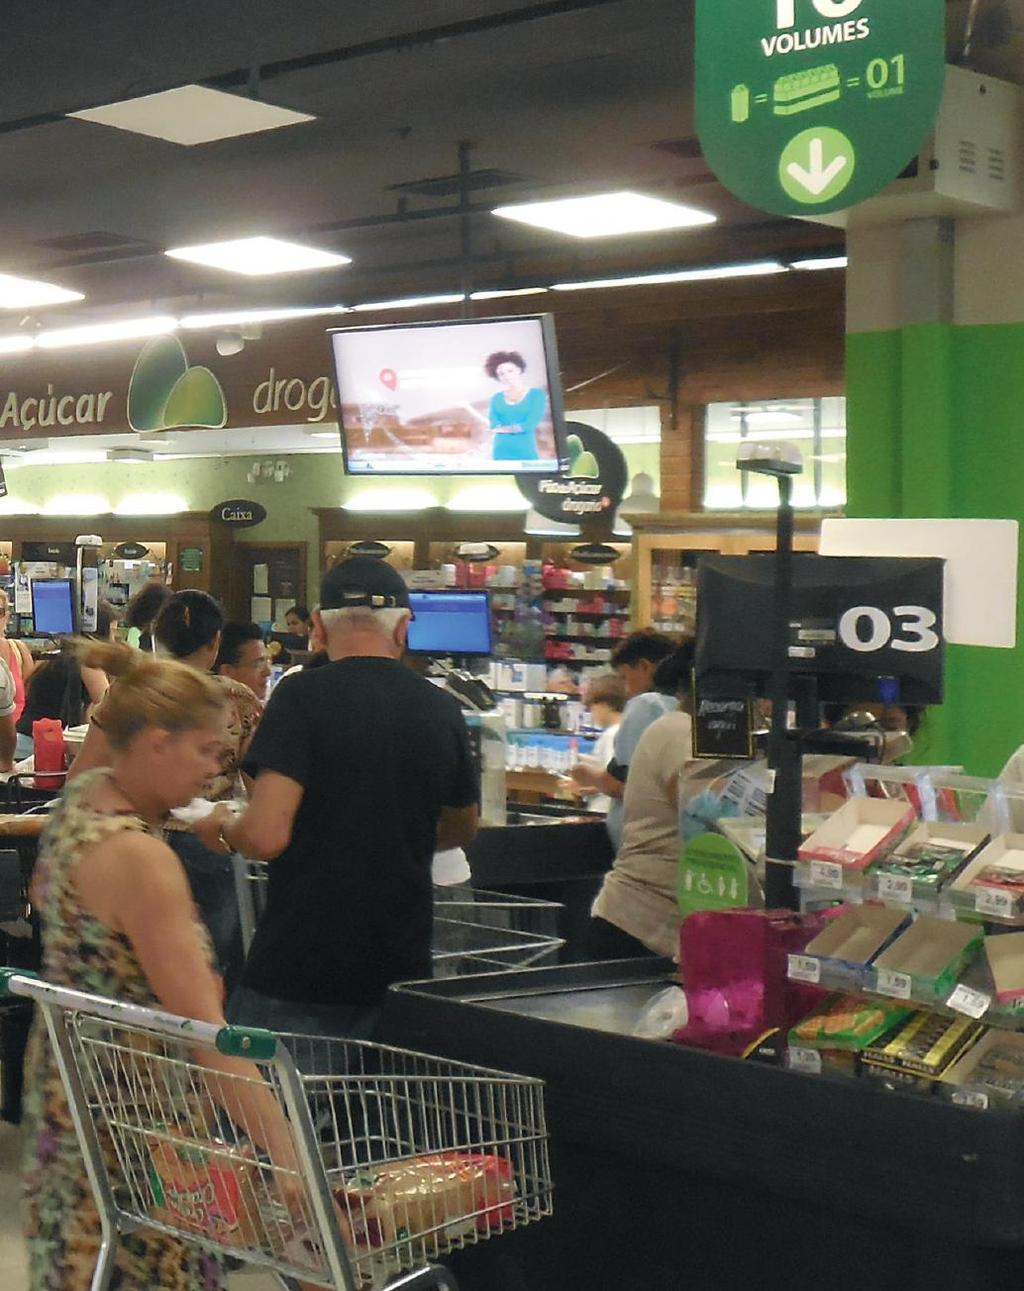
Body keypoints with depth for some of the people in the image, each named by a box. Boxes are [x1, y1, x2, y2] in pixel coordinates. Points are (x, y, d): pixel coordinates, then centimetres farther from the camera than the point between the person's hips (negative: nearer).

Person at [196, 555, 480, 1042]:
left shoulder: (303, 695, -12)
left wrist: (221, 828, 2)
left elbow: (265, 835, -20)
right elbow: (461, 830, 20)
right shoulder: (442, 710, 3)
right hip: (402, 967, 5)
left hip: (298, 974, -4)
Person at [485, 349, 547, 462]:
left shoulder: (536, 394, 4)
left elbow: (531, 423, -8)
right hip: (501, 453, 2)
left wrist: (504, 428, 0)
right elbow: (494, 425, -2)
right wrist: (519, 427, -12)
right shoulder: (496, 398, 11)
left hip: (526, 452, -2)